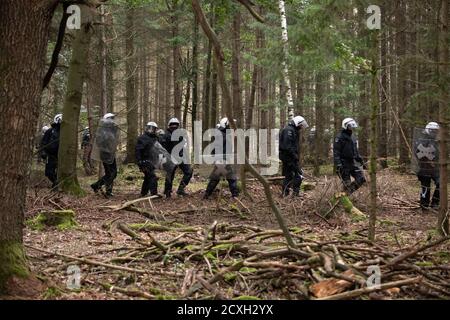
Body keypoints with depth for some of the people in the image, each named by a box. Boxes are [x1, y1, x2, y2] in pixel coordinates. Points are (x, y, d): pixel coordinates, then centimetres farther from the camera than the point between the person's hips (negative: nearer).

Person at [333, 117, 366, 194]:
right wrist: (338, 165, -25)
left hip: (353, 163, 7)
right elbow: (336, 153, -17)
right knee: (347, 184, -4)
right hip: (344, 164, -7)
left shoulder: (352, 137, 13)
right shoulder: (340, 138, -12)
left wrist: (361, 161, 19)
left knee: (361, 179, -3)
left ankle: (348, 192, 12)